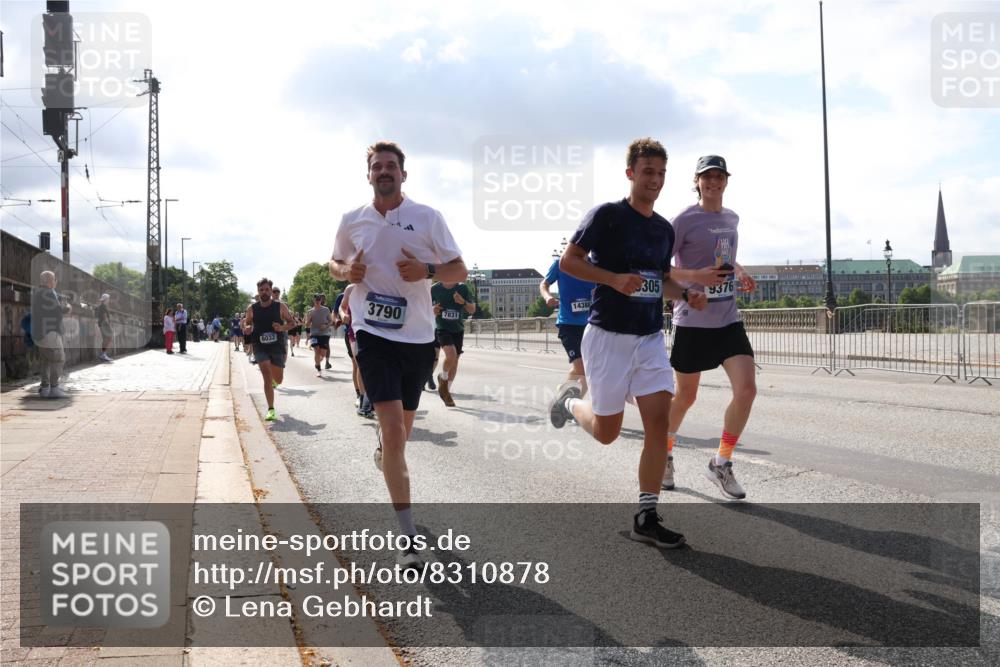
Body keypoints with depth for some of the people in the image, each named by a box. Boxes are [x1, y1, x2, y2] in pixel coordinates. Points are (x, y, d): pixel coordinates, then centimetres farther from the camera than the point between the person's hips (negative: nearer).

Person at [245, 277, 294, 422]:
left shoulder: (280, 307, -3)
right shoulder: (252, 309, 1)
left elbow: (292, 322, 5)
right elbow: (247, 325, 13)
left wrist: (282, 327, -16)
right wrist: (248, 328, -11)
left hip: (277, 346, 0)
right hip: (260, 348, 0)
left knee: (278, 379, 6)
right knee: (267, 376, -15)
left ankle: (274, 382, 47)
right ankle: (271, 410, -11)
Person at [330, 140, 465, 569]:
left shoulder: (428, 218, -1)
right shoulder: (352, 221, 5)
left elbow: (460, 271, 1)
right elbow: (335, 264, 20)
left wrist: (428, 270, -19)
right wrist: (347, 271, -4)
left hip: (418, 336, 2)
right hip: (374, 333, -1)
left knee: (403, 425, 18)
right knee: (394, 429, -14)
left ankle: (381, 444, 58)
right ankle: (409, 538, -9)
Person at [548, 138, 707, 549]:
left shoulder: (665, 229, 12)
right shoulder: (607, 215, -8)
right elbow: (568, 262, -10)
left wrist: (686, 295, 3)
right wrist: (615, 279, -23)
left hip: (650, 337, 6)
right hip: (609, 335, -5)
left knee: (658, 421, -6)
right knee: (607, 432, 4)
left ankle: (646, 519, 2)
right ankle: (570, 401, 38)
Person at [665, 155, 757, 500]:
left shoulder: (732, 218, 12)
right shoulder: (685, 220, -8)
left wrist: (740, 273, 8)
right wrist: (695, 276, -23)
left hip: (729, 319, 5)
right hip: (692, 321, -5)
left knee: (746, 389, -9)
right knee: (686, 396, 7)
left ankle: (721, 464, 8)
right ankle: (664, 454, 33)